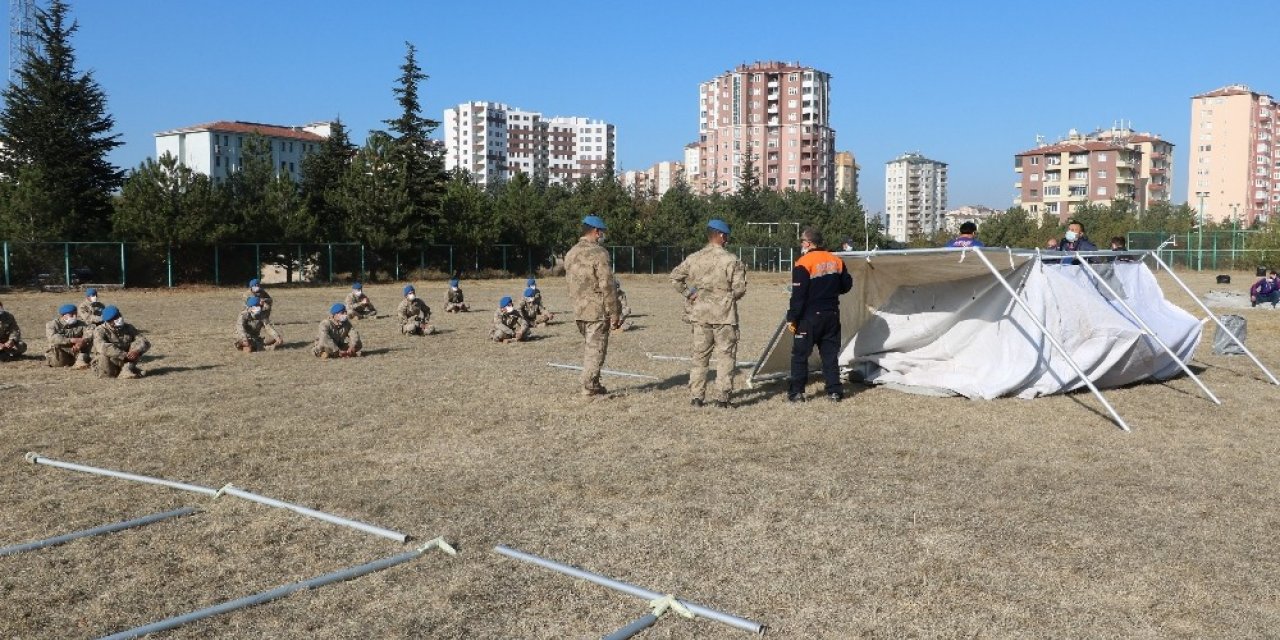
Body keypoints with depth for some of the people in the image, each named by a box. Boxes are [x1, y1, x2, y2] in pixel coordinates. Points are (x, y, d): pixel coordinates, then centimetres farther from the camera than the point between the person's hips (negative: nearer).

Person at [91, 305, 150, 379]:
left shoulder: (128, 328, 1)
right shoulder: (100, 331, -13)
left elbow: (145, 342, -5)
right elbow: (102, 347, -34)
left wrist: (136, 351, -28)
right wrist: (124, 355, -35)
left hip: (125, 362, 4)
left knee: (136, 346, -15)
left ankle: (126, 370, -28)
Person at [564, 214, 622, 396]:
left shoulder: (570, 254, 11)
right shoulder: (598, 253, -14)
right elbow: (607, 287, -15)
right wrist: (614, 313, -10)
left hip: (578, 311, 8)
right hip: (598, 310, -8)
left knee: (588, 347, 17)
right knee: (596, 349, 0)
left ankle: (592, 384, 22)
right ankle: (590, 386, 2)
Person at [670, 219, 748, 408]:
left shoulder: (694, 259, 3)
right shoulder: (731, 260, -10)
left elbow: (675, 277, 5)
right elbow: (739, 289, -12)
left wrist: (688, 294, 9)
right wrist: (730, 297, 8)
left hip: (700, 314, 4)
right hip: (724, 314, -4)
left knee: (699, 355, 12)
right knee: (725, 355, 4)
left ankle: (696, 396, 13)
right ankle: (721, 396, 2)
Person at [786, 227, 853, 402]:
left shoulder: (804, 264, -13)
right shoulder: (836, 261, 6)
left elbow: (798, 296, -16)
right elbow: (846, 286, 14)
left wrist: (792, 318, -10)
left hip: (809, 316, -6)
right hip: (832, 315, 6)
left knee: (800, 354, 4)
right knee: (830, 354, 12)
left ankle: (797, 392, 5)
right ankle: (834, 391, 11)